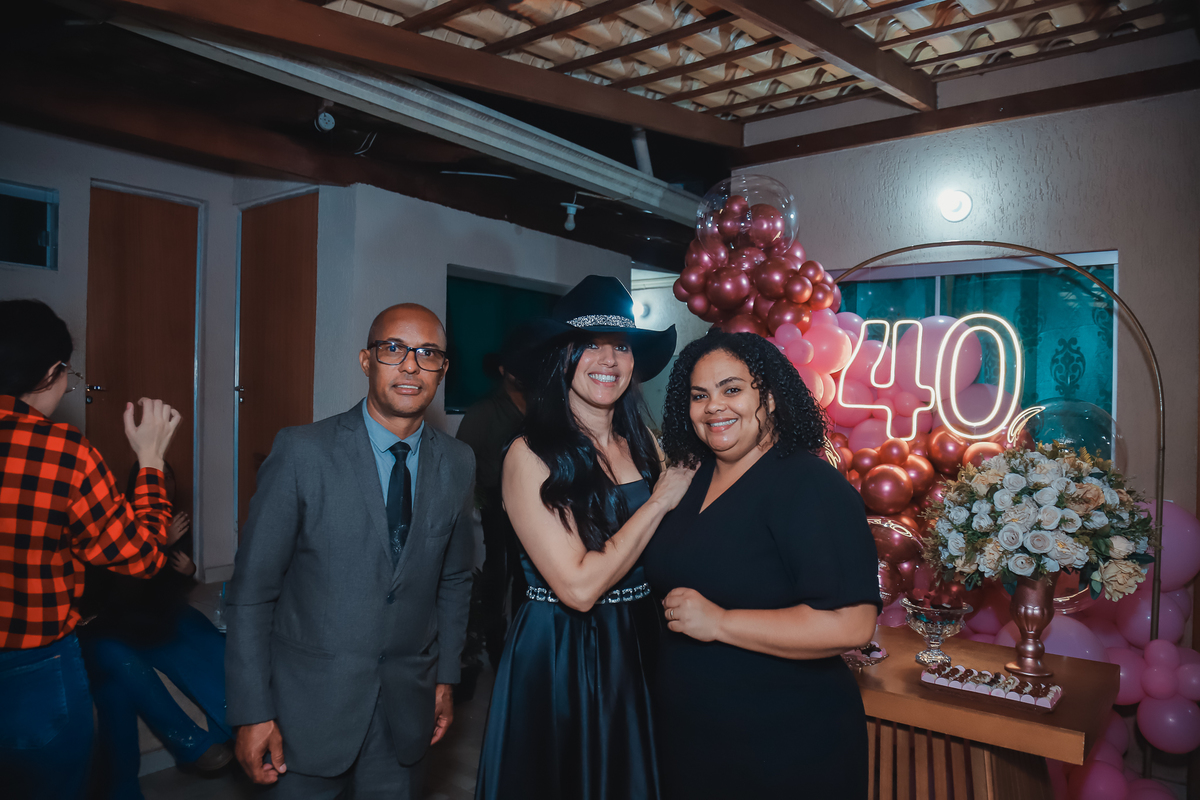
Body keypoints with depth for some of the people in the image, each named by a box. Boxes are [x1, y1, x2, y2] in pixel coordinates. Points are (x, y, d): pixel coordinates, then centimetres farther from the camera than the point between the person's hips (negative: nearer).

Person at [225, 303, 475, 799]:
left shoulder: (457, 463, -1)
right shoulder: (301, 452, -13)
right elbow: (251, 590, -9)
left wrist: (446, 676, 10)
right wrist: (252, 712, -9)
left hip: (406, 703, 3)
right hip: (309, 700, -3)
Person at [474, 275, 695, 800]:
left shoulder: (645, 445, 1)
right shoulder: (530, 456, -15)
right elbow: (579, 587, -21)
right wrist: (658, 502, -16)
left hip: (638, 651, 5)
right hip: (557, 659, -5)